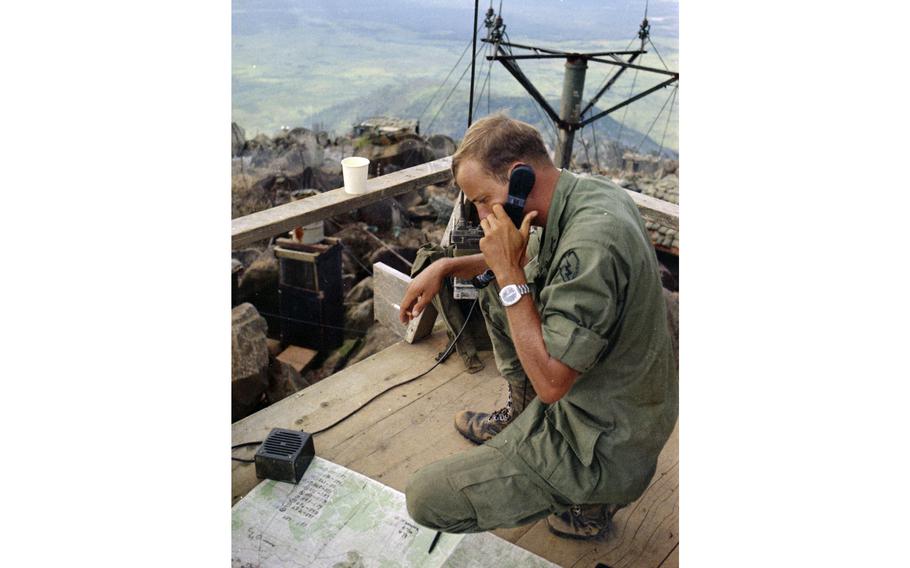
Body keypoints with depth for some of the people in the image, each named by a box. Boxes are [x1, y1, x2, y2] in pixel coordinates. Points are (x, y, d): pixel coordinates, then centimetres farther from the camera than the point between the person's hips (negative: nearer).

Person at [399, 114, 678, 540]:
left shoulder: (591, 244, -33)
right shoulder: (588, 191, -4)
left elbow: (550, 383, -29)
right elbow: (530, 257, 15)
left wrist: (509, 274, -26)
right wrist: (447, 266, 4)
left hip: (605, 448, -9)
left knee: (425, 500, -8)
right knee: (494, 294, 15)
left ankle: (585, 501, 7)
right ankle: (519, 419, 25)